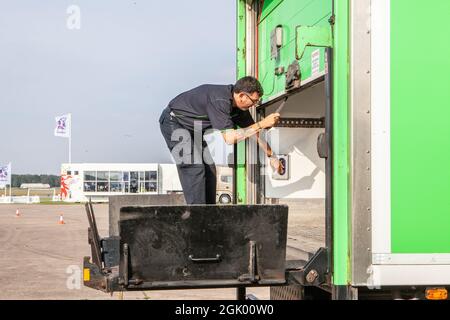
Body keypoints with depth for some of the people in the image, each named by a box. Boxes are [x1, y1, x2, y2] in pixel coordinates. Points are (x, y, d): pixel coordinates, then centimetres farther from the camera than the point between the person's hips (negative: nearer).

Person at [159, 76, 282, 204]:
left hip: (193, 126, 9)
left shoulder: (240, 107, -6)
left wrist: (272, 156, 12)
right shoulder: (220, 101, -34)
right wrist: (262, 124, -33)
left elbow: (254, 130, 7)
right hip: (173, 122, -9)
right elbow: (230, 138, -36)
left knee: (209, 166, 4)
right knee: (194, 167, -17)